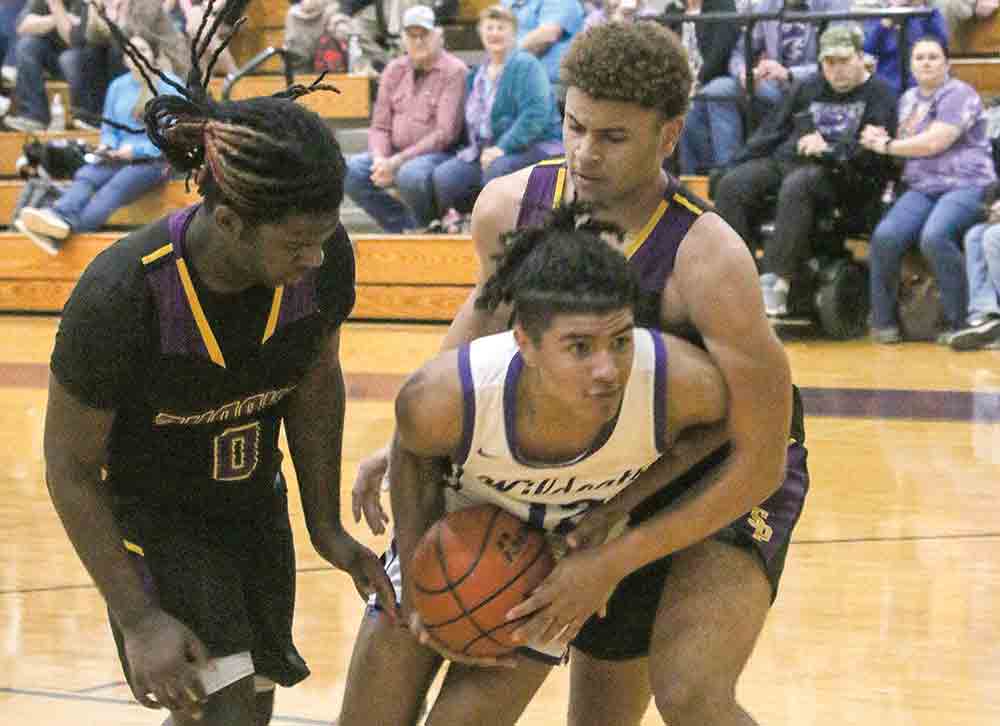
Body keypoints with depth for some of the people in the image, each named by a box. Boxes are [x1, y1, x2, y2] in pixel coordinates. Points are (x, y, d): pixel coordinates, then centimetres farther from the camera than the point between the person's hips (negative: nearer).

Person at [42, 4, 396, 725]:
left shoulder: (324, 259, -22)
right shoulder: (117, 298, -34)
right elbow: (70, 469, -21)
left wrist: (326, 526, 1)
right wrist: (137, 619, -23)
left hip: (253, 503, 5)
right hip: (146, 511, -5)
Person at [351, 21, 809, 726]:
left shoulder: (708, 262, -33)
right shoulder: (508, 207, -16)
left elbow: (760, 461, -29)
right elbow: (490, 308, 8)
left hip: (728, 474, -6)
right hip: (615, 472, 6)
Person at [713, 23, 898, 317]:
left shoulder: (879, 95, 7)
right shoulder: (809, 89, 26)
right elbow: (774, 130, 27)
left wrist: (829, 150, -18)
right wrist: (739, 162, 14)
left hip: (839, 173, -6)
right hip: (784, 160, 6)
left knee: (796, 187, -38)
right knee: (732, 185, -19)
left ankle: (776, 281, -43)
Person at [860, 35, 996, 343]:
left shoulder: (959, 94, -5)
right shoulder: (908, 99, 20)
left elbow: (934, 143, -15)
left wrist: (886, 146, -3)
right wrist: (878, 138, 1)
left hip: (966, 185, -6)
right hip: (921, 189, 6)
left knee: (934, 237, -35)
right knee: (885, 236, -23)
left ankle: (959, 321, -24)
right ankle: (883, 320, -12)